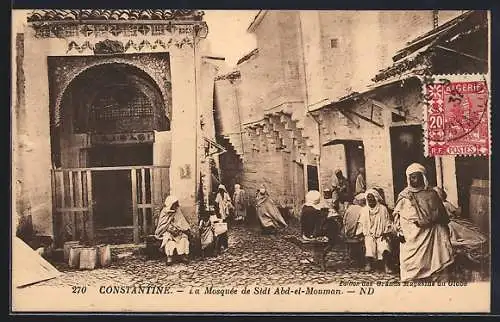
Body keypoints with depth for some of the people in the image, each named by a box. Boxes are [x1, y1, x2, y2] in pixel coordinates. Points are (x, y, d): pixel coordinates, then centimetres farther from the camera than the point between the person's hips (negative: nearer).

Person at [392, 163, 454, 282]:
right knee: (412, 263, -3)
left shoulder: (431, 193, 9)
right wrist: (400, 231, -4)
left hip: (432, 232, 2)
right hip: (413, 235, -2)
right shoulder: (404, 196, 3)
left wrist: (445, 230, 14)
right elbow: (397, 214, 4)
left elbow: (442, 212, 15)